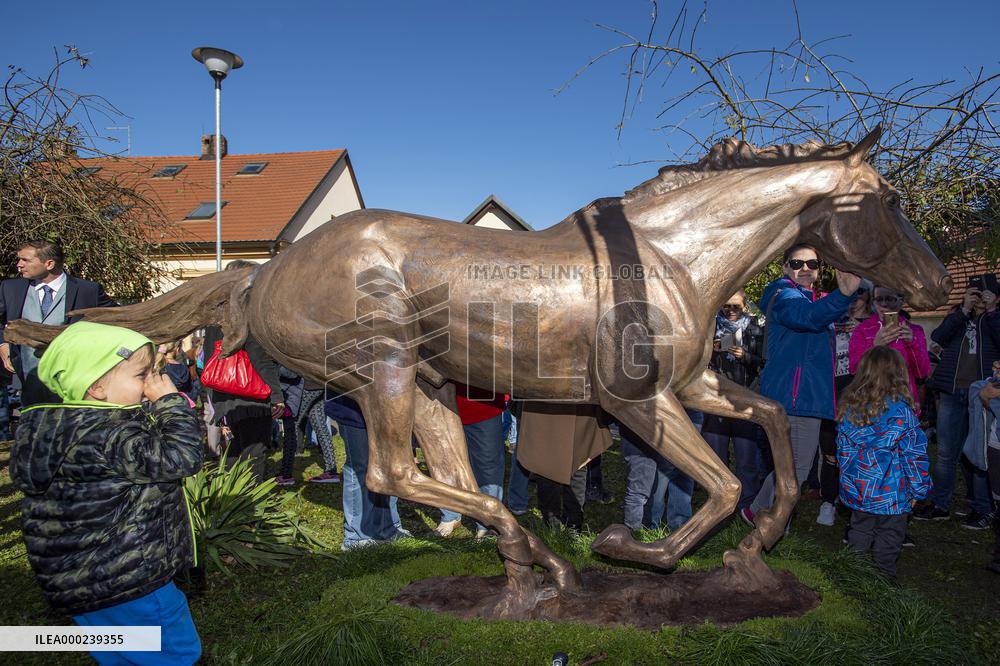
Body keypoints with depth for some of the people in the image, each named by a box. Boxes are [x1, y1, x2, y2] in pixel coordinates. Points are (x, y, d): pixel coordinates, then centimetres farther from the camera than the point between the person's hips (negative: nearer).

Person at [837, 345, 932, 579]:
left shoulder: (850, 406, -1)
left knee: (859, 533, 18)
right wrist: (918, 489, 2)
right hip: (891, 493, -4)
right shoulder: (902, 409, -15)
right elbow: (914, 453, -9)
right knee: (888, 542, 11)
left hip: (856, 489, 4)